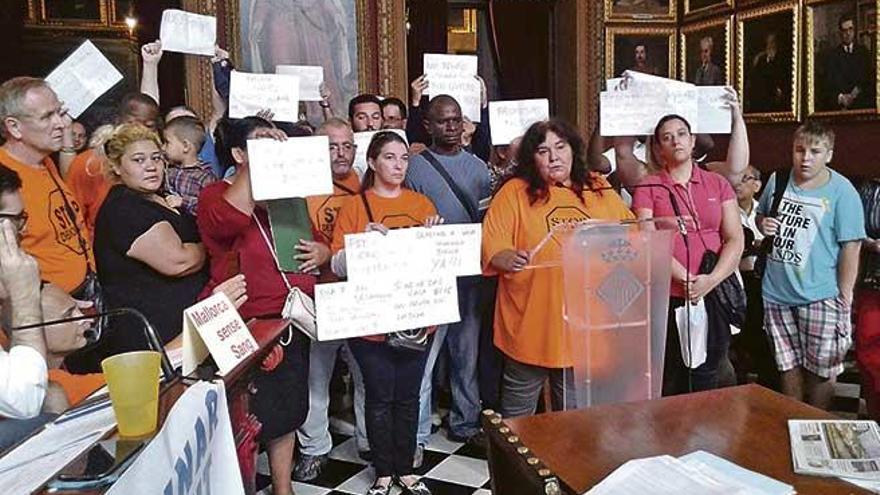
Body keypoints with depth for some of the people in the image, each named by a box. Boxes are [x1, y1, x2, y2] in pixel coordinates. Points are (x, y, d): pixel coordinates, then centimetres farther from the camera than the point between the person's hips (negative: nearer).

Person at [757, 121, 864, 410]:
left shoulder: (841, 191, -7)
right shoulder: (777, 180, 5)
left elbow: (851, 247, -9)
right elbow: (760, 214, 22)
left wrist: (844, 299, -12)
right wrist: (764, 224, -3)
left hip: (820, 296, -4)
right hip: (776, 292, 4)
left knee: (820, 370, 4)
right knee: (788, 366, 15)